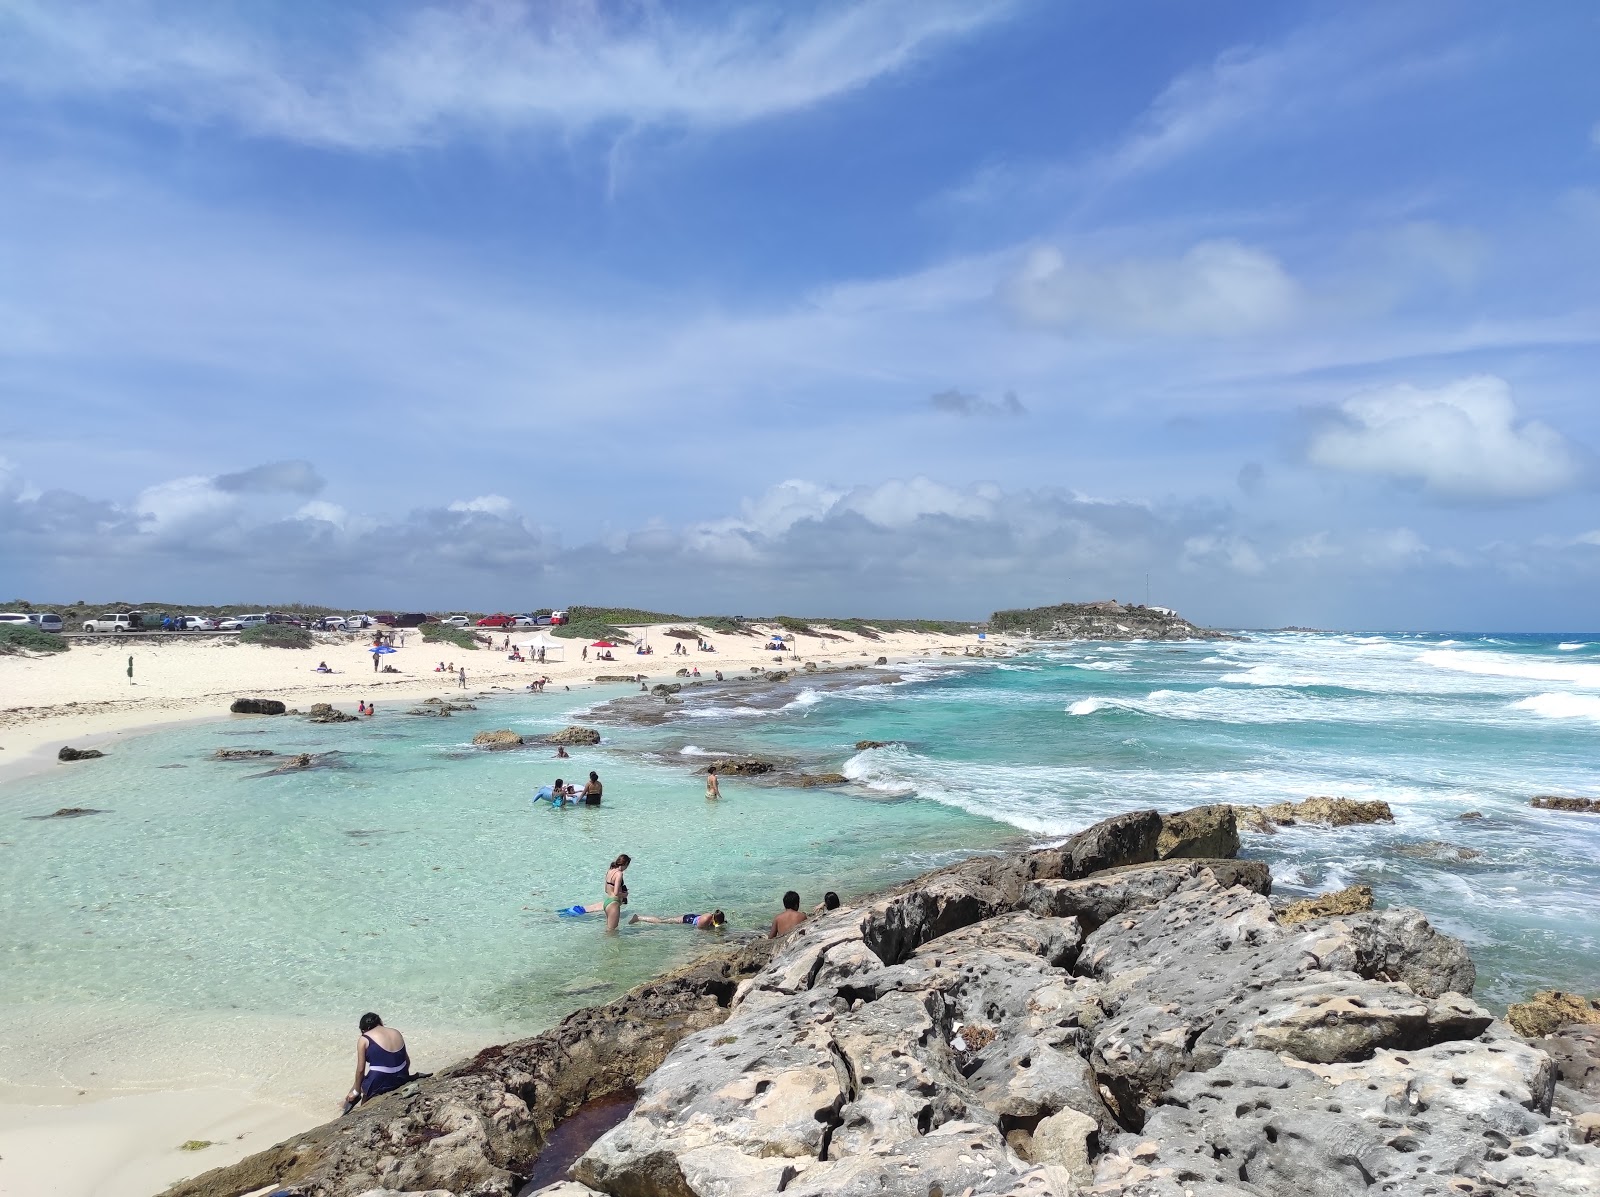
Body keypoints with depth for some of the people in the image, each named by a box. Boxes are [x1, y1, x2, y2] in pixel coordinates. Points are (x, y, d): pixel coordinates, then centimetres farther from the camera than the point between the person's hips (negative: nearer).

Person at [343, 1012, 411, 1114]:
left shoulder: (364, 1039, -4)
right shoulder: (396, 1033, 8)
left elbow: (360, 1070, -4)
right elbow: (407, 1060, 13)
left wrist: (356, 1091, 10)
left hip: (379, 1084, -5)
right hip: (402, 1079, 5)